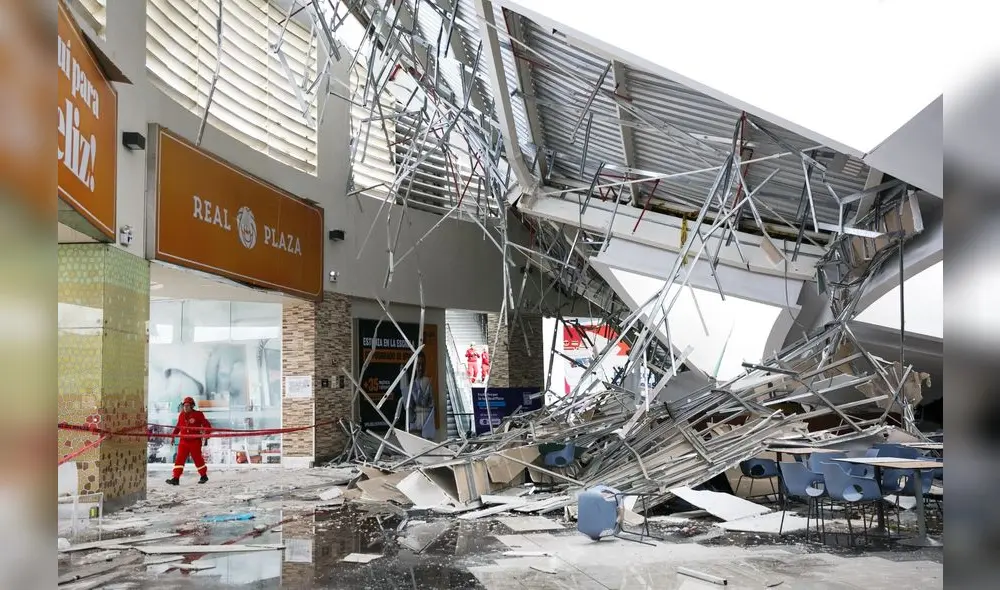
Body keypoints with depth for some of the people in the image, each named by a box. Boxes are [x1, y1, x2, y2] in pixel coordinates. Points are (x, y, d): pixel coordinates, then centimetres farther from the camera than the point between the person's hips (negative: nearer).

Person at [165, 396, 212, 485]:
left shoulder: (198, 415, -6)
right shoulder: (181, 415, 8)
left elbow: (207, 425, -2)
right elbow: (178, 427, 22)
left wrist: (206, 437, -6)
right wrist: (173, 436, 15)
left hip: (195, 442, -4)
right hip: (183, 441, 4)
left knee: (197, 459, 5)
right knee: (179, 459, -7)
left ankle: (204, 476, 23)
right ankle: (176, 479, -8)